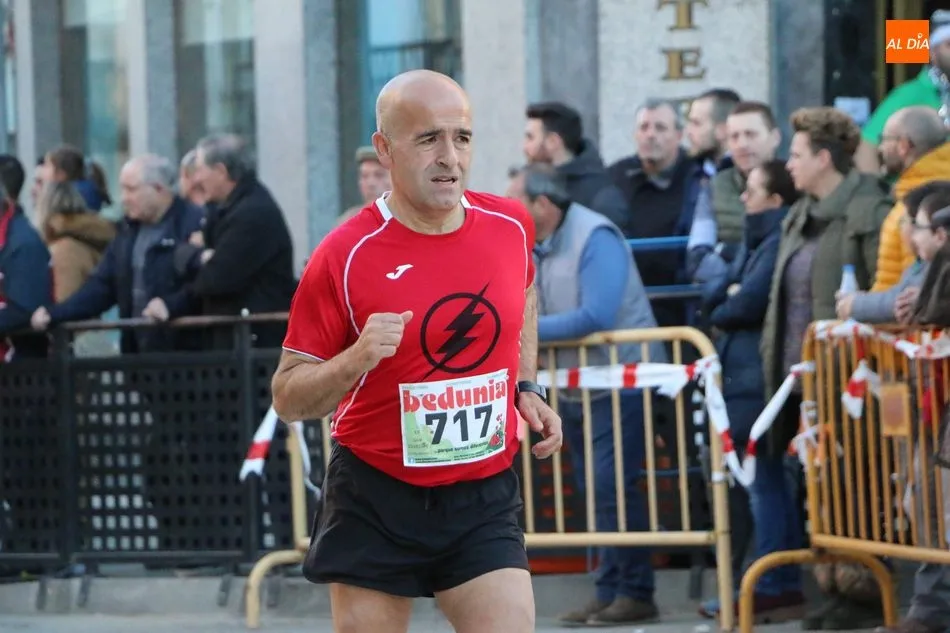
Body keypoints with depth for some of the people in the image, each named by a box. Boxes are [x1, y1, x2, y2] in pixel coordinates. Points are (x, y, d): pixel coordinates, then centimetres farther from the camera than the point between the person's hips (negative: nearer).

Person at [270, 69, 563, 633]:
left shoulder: (511, 226, -1)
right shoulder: (344, 257, -13)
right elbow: (288, 398, -9)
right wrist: (356, 360, -27)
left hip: (484, 501, 2)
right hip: (375, 503, -2)